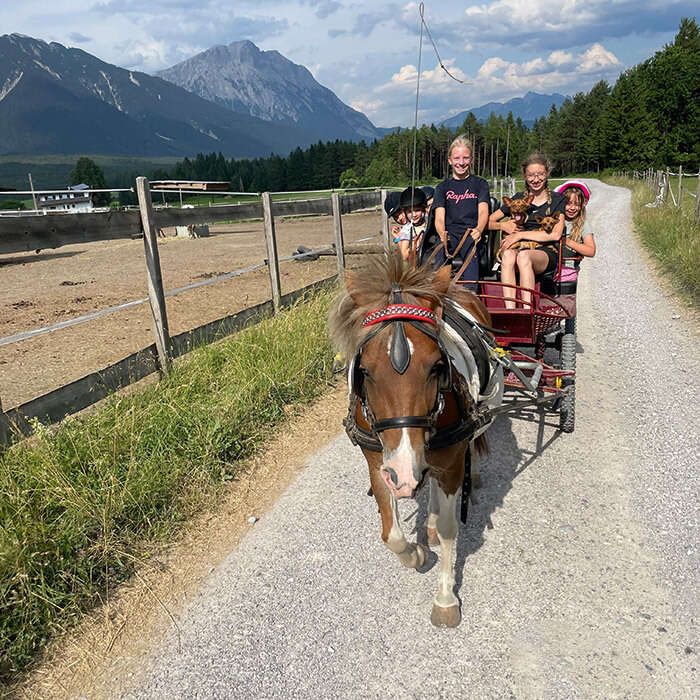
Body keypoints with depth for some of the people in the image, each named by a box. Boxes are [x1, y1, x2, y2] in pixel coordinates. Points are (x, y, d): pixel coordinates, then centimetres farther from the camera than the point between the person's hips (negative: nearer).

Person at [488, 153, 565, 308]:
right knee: (508, 254, -35)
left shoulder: (557, 200, 11)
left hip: (547, 253, -2)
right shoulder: (518, 199, 19)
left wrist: (521, 234, -8)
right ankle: (510, 311, -45)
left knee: (524, 256, -38)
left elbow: (555, 235, -3)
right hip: (521, 248, 2)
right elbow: (488, 222, 20)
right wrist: (502, 225, -3)